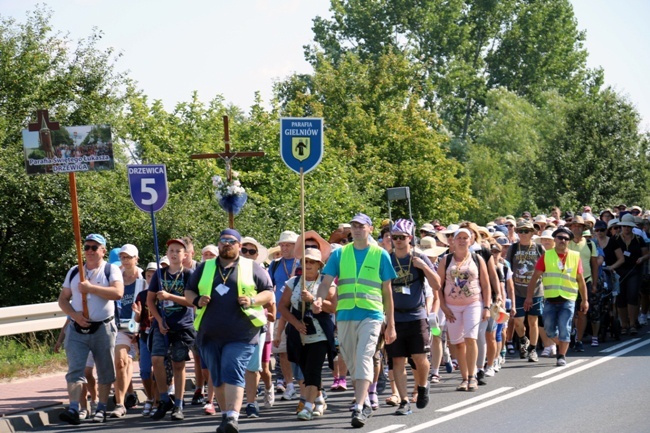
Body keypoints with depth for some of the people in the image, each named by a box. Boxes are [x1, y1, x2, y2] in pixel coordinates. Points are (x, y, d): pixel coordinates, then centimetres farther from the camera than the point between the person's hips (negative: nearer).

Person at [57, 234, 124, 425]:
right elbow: (63, 299, 12)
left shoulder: (111, 270, 1)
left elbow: (118, 293, -16)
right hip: (77, 329, 2)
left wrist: (90, 288, -19)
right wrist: (74, 314, -7)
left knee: (105, 371, 5)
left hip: (103, 328, -2)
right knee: (75, 369, -10)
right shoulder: (74, 272, 13)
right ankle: (73, 410, -18)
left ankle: (101, 409, 16)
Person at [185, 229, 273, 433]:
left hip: (241, 334, -4)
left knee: (233, 373, -16)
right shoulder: (204, 268, 15)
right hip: (210, 333, 4)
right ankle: (225, 415, 18)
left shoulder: (253, 268, 7)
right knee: (217, 377, 8)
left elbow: (269, 293, 7)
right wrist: (197, 300, -3)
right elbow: (188, 292, 19)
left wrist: (253, 300, -12)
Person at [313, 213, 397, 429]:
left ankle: (359, 408, -23)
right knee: (352, 363, 10)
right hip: (345, 315, 3)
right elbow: (326, 282, 2)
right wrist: (319, 299, -21)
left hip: (371, 315, -3)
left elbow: (387, 291, 7)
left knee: (364, 359, -16)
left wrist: (390, 324, 6)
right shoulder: (339, 254, 9)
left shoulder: (380, 255, 5)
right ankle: (365, 402, 27)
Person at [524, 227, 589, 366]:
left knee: (564, 329, -6)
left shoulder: (575, 257, 4)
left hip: (568, 299, -1)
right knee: (549, 329, 5)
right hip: (550, 299, 1)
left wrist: (585, 300, 10)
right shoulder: (546, 256, 3)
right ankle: (560, 345, 33)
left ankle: (562, 356, 5)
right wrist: (529, 297, -3)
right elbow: (535, 277, 2)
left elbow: (580, 280, 10)